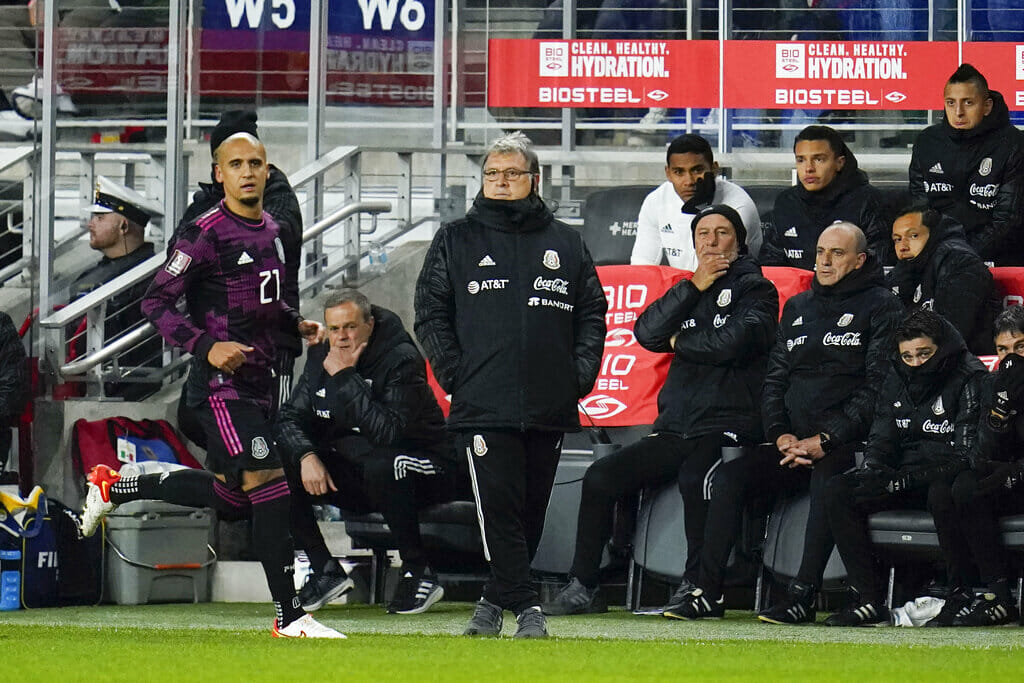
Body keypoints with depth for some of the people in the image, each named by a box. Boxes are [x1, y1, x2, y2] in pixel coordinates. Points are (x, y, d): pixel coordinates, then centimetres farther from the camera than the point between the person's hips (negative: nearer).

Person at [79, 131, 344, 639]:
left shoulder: (271, 231, 13)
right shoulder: (207, 234, -12)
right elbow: (156, 302, -12)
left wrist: (295, 322, 10)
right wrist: (206, 346, -22)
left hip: (258, 378, 9)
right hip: (220, 382, -9)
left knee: (229, 495, 17)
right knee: (268, 482, -16)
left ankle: (114, 487, 35)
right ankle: (289, 616, -13)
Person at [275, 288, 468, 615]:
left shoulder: (401, 359, -20)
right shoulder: (321, 358, 1)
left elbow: (388, 431, -33)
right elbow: (290, 418, 0)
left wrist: (346, 377, -31)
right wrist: (306, 456, -21)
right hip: (351, 475, 6)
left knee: (381, 468, -40)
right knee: (282, 464, -12)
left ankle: (419, 574, -24)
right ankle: (325, 571, -4)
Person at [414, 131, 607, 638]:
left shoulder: (565, 244, 14)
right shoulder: (456, 241, 9)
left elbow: (592, 313, 16)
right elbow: (431, 313, 7)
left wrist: (581, 373, 2)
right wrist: (453, 372, -5)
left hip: (550, 406, 2)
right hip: (482, 404, -2)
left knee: (531, 510, 5)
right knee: (498, 504, -13)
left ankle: (496, 600, 17)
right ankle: (526, 606, -12)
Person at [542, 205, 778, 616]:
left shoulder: (755, 289, 2)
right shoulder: (689, 291, 20)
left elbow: (735, 340, -17)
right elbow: (647, 333, 2)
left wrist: (679, 342, -1)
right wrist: (694, 286, -5)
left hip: (727, 426, -7)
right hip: (674, 431, 7)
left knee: (696, 475, -35)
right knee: (600, 477, -6)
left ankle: (698, 585, -25)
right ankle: (582, 587, -1)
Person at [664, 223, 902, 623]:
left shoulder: (879, 306, 3)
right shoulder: (797, 308, 23)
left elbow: (877, 387, -7)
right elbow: (774, 379, 20)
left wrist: (826, 440, -15)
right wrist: (781, 434, -1)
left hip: (846, 444, -6)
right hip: (793, 444, 6)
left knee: (828, 477, -37)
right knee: (731, 475, -16)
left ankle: (803, 595, -41)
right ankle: (708, 593, -18)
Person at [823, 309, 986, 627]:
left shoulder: (969, 379, -13)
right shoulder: (897, 378, 8)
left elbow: (966, 456, -19)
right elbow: (881, 437, 13)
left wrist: (902, 481, -25)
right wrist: (872, 470, -12)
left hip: (947, 479, -6)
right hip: (906, 478, 6)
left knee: (942, 495, -41)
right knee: (838, 490, -15)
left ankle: (963, 594, -25)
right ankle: (868, 599, -19)